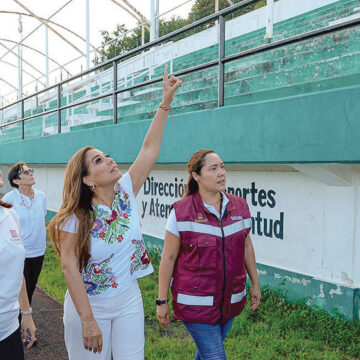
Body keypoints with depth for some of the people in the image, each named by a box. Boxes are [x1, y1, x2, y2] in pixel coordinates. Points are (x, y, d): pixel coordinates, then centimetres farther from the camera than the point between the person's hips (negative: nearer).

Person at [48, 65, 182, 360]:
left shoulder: (127, 192, -6)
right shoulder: (75, 217, -17)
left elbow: (150, 148, -9)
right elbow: (70, 268, -19)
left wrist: (166, 101, -13)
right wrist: (87, 321, -21)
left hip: (129, 301, 4)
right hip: (89, 305, -4)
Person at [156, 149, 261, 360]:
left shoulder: (240, 206, 0)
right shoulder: (181, 212, -13)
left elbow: (246, 247, 11)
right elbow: (168, 258, -8)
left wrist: (255, 284, 15)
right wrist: (162, 301, -6)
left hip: (230, 300, 5)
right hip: (196, 302, -4)